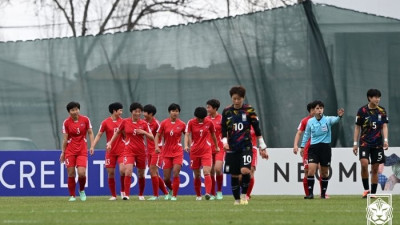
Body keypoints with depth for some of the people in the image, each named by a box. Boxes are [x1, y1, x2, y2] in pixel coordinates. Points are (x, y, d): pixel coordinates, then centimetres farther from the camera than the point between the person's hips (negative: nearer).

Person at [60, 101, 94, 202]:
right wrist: (63, 153, 2)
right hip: (70, 151, 0)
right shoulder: (66, 122, -3)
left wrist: (92, 146, -3)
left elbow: (90, 133, 8)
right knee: (71, 174, -2)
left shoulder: (85, 120, -2)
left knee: (81, 173, -12)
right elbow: (65, 139, 1)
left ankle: (82, 190, 16)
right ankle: (72, 196, 10)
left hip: (82, 150, 0)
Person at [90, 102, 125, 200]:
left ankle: (123, 190, 5)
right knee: (111, 173, 1)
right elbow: (99, 135, 1)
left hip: (121, 150, 0)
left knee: (122, 170, -17)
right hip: (110, 151, 0)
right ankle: (113, 195, 13)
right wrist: (93, 146, -9)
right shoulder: (105, 122, -1)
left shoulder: (123, 122, 4)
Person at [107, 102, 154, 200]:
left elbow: (152, 137, 0)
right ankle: (126, 195, -20)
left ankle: (141, 195, 29)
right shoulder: (125, 122, -1)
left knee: (141, 175, 10)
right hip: (129, 150, -1)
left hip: (141, 151, 1)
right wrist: (110, 142, 8)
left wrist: (143, 132, -17)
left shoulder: (144, 124, -1)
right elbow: (117, 132, 15)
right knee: (128, 172, -20)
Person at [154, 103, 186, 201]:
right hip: (166, 152, 1)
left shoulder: (182, 124, -1)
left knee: (176, 173, -14)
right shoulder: (164, 123, -1)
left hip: (178, 152, -1)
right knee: (166, 177, 3)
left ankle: (174, 195, -3)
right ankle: (171, 190, 34)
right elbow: (157, 135, 3)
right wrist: (157, 146, -12)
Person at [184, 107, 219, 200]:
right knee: (197, 175, 7)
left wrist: (216, 147, 26)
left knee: (206, 172, -17)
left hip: (206, 150, -1)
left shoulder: (209, 122, 1)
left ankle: (208, 193, -28)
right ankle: (198, 195, 20)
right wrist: (186, 145, -27)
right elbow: (187, 134, -10)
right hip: (194, 151, 1)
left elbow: (213, 135, 15)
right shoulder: (191, 123, -3)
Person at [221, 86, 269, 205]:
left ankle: (244, 194, -3)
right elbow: (224, 129, 9)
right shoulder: (227, 111, 4)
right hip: (232, 148, 2)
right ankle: (237, 199, 16)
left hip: (246, 146, -2)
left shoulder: (249, 110, -1)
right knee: (234, 175, 3)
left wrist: (262, 147, 3)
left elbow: (257, 130, 2)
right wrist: (225, 141, -10)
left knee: (245, 170, -21)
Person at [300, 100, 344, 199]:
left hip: (325, 147, -1)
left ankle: (323, 194, 20)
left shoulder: (327, 120, -5)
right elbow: (306, 134, 18)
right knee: (311, 170, -14)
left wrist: (339, 116, -49)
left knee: (324, 172, 7)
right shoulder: (310, 122, 4)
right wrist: (302, 146, 19)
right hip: (313, 148, 1)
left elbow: (334, 120, -27)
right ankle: (310, 193, -11)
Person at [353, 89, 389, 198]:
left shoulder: (382, 111, 4)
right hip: (365, 142, -2)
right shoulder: (362, 111, -2)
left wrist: (386, 140, -12)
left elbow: (384, 126, 3)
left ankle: (373, 193, 11)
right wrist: (355, 144, 1)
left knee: (375, 169, 3)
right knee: (364, 163, -21)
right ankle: (366, 189, -8)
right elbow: (357, 127, 4)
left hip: (377, 144, 2)